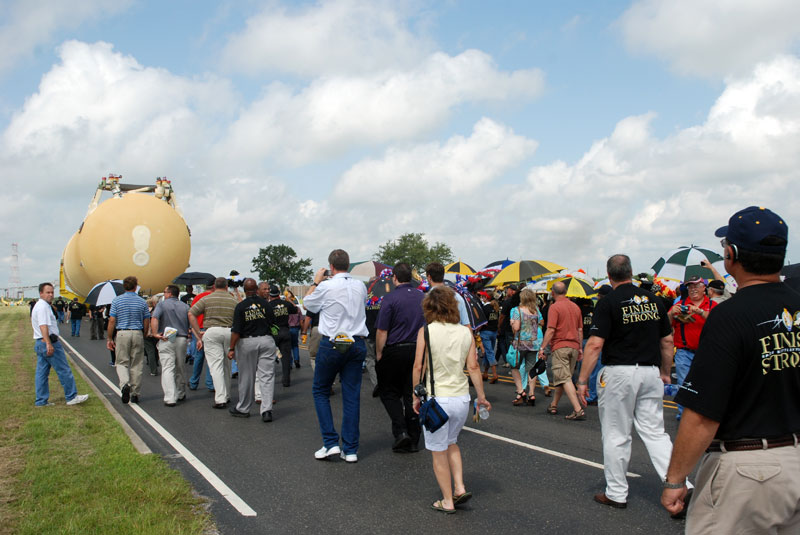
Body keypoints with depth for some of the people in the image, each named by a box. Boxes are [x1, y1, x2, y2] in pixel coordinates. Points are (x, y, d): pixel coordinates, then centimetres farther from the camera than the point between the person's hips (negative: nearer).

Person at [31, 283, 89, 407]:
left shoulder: (38, 306, 20)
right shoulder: (43, 307, -15)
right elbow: (43, 326, -24)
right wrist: (49, 344, -30)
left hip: (39, 343, 11)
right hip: (48, 342, -11)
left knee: (41, 372, 10)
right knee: (64, 371, -4)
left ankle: (41, 400, 13)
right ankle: (71, 397, 0)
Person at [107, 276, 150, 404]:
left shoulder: (117, 300, -1)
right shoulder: (142, 302, 3)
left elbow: (112, 321, -4)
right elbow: (146, 323, 3)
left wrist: (109, 338, 3)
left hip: (122, 334, -1)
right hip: (137, 334, 1)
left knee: (122, 363, 8)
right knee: (136, 365, 8)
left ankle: (125, 384, -19)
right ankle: (135, 394, 12)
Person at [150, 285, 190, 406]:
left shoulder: (162, 304, 1)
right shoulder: (185, 306, 12)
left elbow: (154, 318, -16)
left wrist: (155, 333, -19)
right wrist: (188, 334, 11)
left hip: (166, 340, -4)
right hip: (182, 339, 4)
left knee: (167, 369, -5)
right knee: (180, 368, 17)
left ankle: (170, 398, -13)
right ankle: (180, 394, 27)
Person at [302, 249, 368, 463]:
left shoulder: (326, 287, -10)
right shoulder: (360, 286, 3)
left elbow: (307, 304, 7)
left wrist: (316, 281, 18)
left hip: (331, 345, -4)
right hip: (357, 344, 4)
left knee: (320, 391, 14)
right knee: (352, 396, 7)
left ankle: (331, 443, 5)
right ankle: (350, 449, 9)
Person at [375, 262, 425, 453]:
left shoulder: (390, 298, -11)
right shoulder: (423, 297, 6)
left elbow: (382, 331, -12)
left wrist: (379, 354, -3)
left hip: (395, 351, -5)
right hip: (418, 351, 5)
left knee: (389, 392, 10)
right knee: (412, 394, 11)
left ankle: (400, 431, -5)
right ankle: (413, 442, 14)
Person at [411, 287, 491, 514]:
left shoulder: (426, 331, -9)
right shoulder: (466, 332, 1)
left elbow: (418, 367, -9)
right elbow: (473, 367, -1)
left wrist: (416, 396, 1)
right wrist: (481, 396, 8)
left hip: (436, 399, -4)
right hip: (461, 398, 4)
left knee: (439, 452, 11)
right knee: (451, 443, 26)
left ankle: (447, 501, 17)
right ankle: (459, 487, 16)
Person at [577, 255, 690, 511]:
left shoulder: (608, 302, -9)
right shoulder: (653, 300, 7)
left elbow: (595, 344, -14)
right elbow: (667, 341, 12)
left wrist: (582, 380, -10)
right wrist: (665, 373, 23)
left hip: (619, 372, -4)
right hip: (651, 372, 5)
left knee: (616, 435, 6)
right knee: (655, 432, 11)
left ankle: (616, 493, 16)